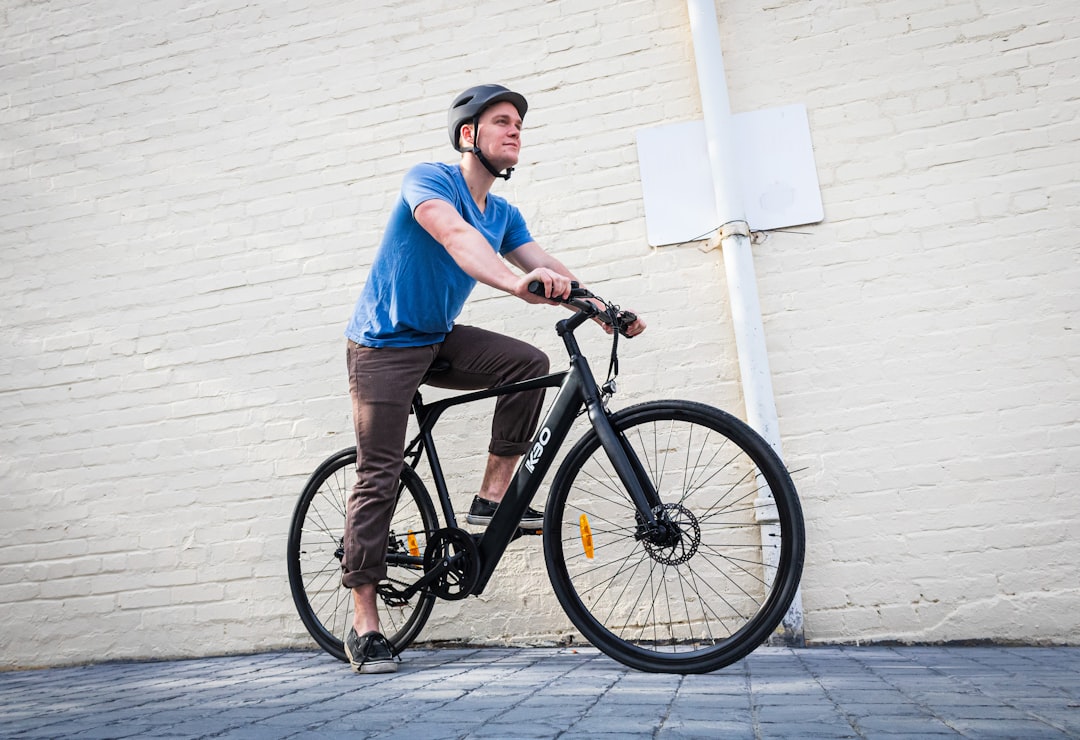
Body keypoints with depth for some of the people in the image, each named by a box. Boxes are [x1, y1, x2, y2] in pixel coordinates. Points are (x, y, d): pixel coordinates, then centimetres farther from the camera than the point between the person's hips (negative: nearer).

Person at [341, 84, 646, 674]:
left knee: (530, 364, -16)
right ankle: (364, 624, 0)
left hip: (438, 341, 6)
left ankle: (491, 498, -6)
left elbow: (547, 266, -4)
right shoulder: (429, 179, -16)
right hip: (383, 344, -6)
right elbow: (454, 234, -36)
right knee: (378, 476, -9)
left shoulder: (503, 214, 6)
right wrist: (515, 280, -54)